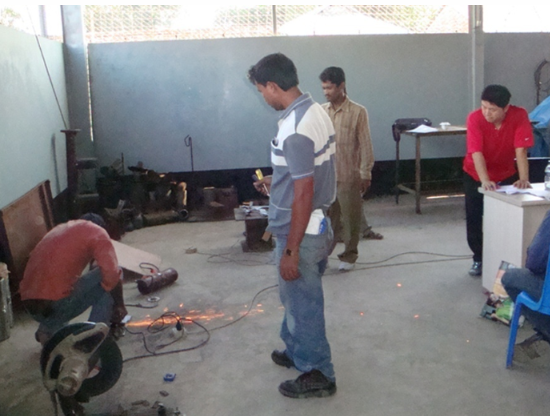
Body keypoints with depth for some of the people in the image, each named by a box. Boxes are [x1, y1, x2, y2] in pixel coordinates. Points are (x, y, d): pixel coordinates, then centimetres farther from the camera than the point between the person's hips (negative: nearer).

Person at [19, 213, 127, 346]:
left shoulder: (60, 229, 25)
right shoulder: (97, 232, 3)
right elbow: (112, 275, -11)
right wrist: (119, 305, 4)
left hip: (30, 307, 8)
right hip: (56, 304, -8)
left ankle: (47, 331, 20)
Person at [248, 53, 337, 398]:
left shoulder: (295, 130, -26)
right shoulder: (316, 111, 4)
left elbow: (303, 194, -27)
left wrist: (291, 251, -22)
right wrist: (277, 183, 20)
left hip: (301, 233, -10)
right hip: (317, 224, 10)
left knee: (303, 303, 8)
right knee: (297, 297, 26)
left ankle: (318, 375, 26)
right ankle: (297, 352, 45)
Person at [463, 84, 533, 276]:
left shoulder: (519, 116, -24)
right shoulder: (475, 118, -26)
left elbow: (521, 150, -29)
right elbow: (476, 153, -33)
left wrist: (523, 179, -40)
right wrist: (485, 181, -45)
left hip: (506, 174, 1)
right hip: (476, 175, 0)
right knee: (474, 218, 1)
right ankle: (479, 259, 18)